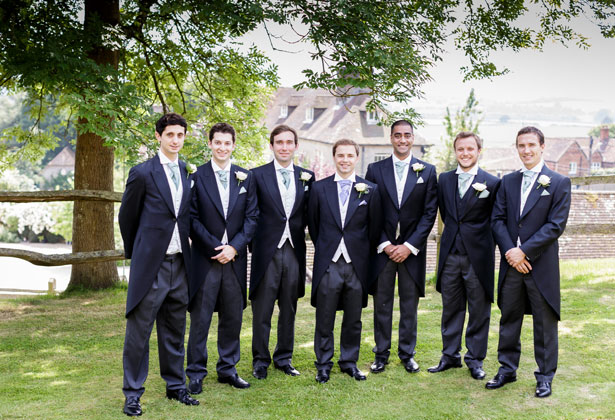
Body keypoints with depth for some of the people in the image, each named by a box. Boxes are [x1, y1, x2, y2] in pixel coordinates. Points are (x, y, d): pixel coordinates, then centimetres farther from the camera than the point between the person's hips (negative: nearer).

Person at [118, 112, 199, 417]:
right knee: (139, 330, 0)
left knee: (175, 331, 14)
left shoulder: (189, 173, 9)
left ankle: (175, 386, 26)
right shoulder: (142, 173, -6)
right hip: (150, 265, -5)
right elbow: (127, 217, 2)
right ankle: (133, 393, 11)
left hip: (180, 264, 5)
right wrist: (135, 253, 9)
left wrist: (184, 249, 14)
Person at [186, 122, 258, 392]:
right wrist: (215, 248, -12)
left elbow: (251, 217, 4)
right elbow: (192, 218, -5)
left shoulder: (245, 178, 8)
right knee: (200, 317, 2)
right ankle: (196, 373, 12)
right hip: (205, 258, -3)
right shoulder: (196, 177, -2)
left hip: (235, 258, 3)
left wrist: (234, 246, -8)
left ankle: (228, 369, 23)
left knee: (233, 317, 10)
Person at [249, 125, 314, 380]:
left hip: (294, 251, 3)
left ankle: (283, 358, 26)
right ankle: (260, 361, 17)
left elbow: (309, 214, 11)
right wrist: (254, 245, -6)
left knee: (289, 310, 13)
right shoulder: (257, 175, -1)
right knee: (262, 310, 4)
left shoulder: (306, 176, 9)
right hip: (267, 251, -3)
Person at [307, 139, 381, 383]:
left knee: (353, 320, 10)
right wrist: (323, 249, 9)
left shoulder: (370, 190, 3)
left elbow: (374, 227, 7)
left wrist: (364, 253, 6)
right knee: (324, 319, 5)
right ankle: (323, 364, 18)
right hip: (328, 264, 0)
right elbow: (313, 224, 10)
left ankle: (349, 362, 24)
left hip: (356, 264, 1)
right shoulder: (319, 188, 4)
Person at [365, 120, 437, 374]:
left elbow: (430, 212, -1)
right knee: (382, 303, 6)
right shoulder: (375, 170, 4)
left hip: (411, 249, 0)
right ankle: (381, 353, 16)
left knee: (410, 303, 6)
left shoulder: (427, 171, 3)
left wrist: (410, 245, -9)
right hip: (382, 247, 0)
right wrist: (384, 244, -7)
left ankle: (407, 353, 18)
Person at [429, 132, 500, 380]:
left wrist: (477, 238, 0)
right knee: (451, 308, 12)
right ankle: (450, 355, 24)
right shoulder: (444, 180, 8)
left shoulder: (492, 183, -4)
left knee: (479, 311, 6)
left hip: (478, 256, -3)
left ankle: (475, 359, 18)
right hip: (450, 255, 4)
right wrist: (454, 233, 11)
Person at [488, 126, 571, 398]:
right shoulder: (508, 182, 10)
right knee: (509, 318, 13)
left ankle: (545, 376, 18)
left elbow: (556, 225, -10)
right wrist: (509, 251, -11)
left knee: (544, 322, 5)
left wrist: (524, 251, -16)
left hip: (541, 265, -4)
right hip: (511, 263, 4)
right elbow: (497, 220, 5)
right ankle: (507, 368, 26)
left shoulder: (559, 183, -3)